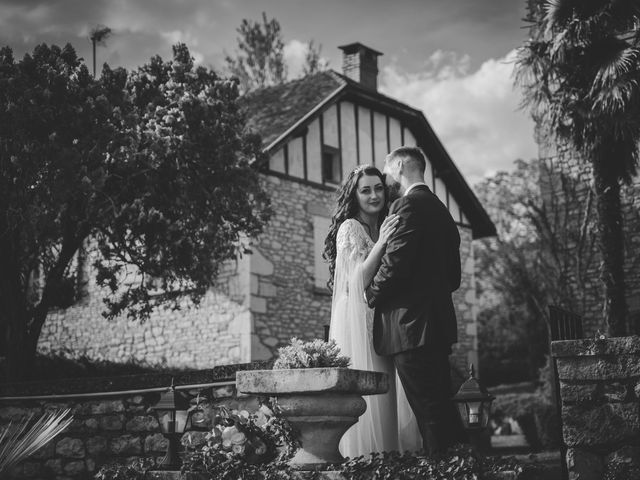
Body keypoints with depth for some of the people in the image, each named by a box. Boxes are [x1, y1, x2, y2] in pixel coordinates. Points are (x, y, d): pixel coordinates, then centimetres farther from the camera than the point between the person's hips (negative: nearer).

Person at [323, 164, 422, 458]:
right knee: (367, 392, -8)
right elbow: (359, 279, -16)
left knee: (389, 392, 5)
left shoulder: (383, 227, 17)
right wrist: (380, 243, -24)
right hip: (358, 320, -7)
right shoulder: (350, 228, -6)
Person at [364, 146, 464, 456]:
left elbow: (395, 262, -18)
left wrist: (372, 295, -2)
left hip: (411, 325, -10)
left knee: (430, 414, -8)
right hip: (438, 324, 10)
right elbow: (454, 275, 22)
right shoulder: (439, 209, 20)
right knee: (444, 410, 13)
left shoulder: (409, 205, -9)